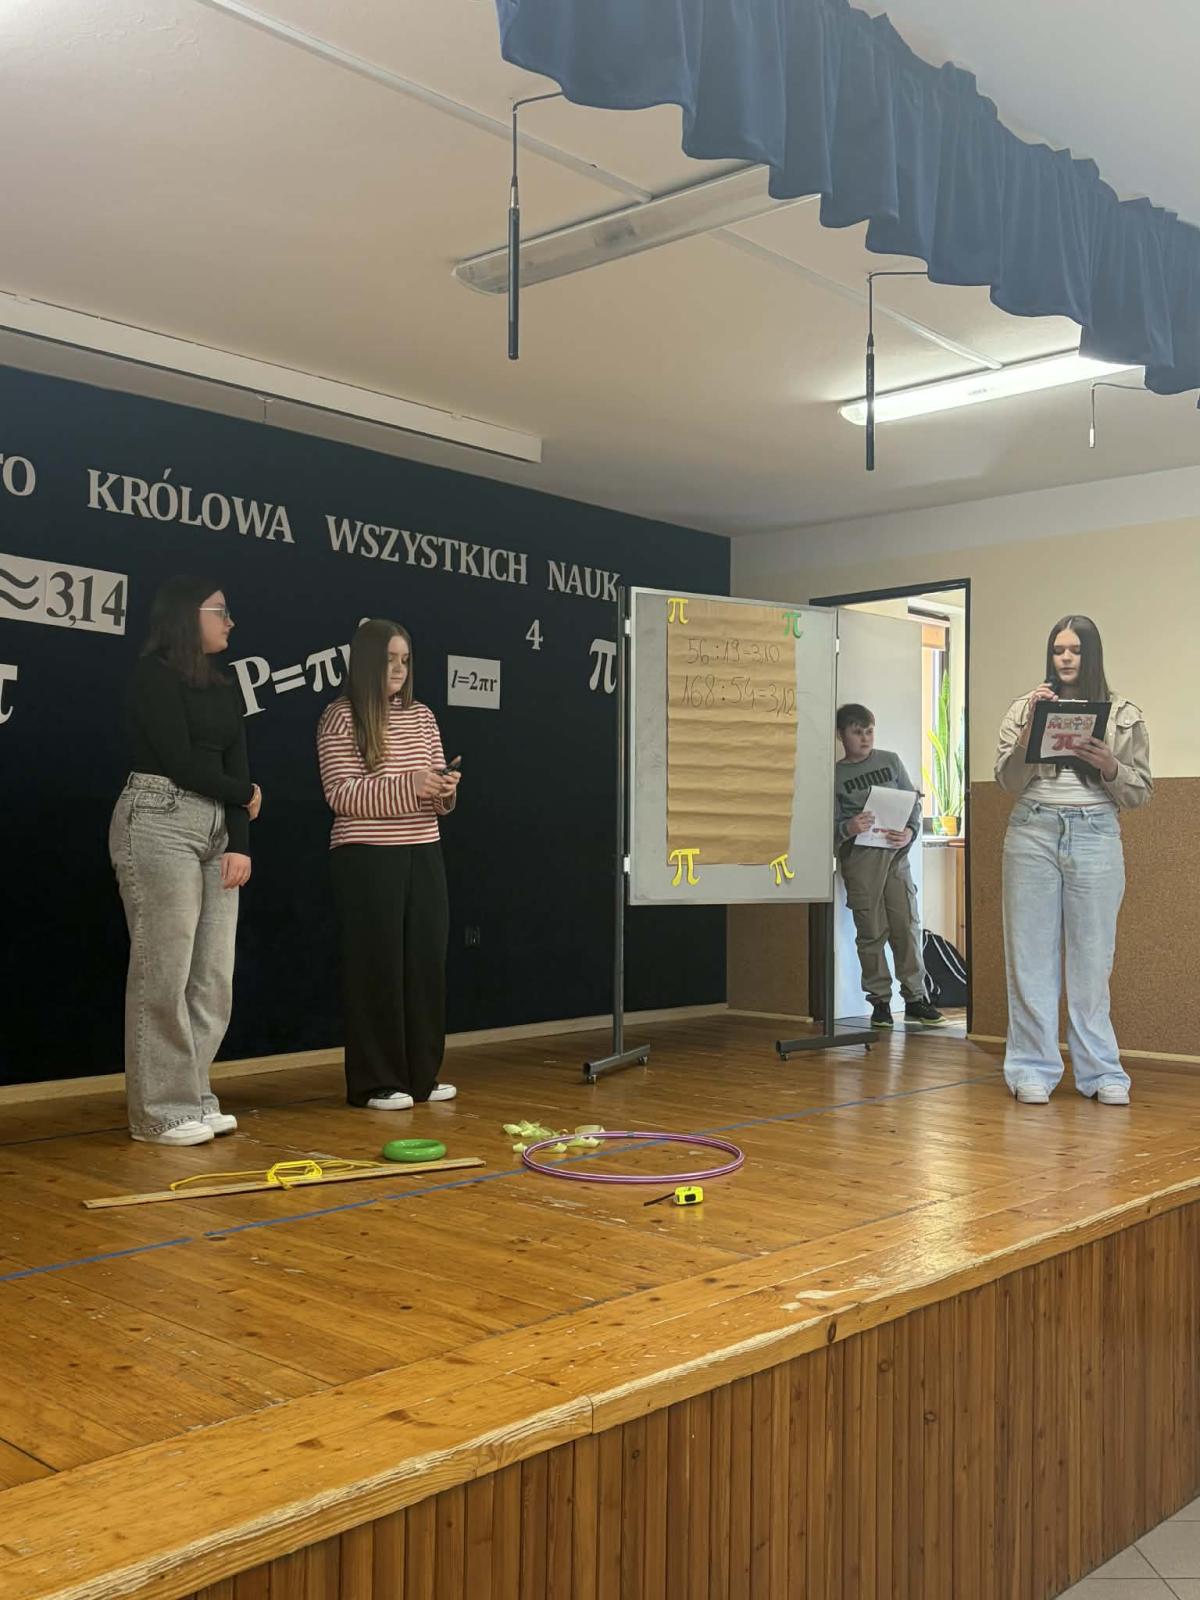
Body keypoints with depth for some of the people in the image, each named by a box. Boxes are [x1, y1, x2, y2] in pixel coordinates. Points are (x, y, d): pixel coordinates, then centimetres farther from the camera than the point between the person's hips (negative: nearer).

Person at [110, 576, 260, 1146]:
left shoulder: (223, 689, 18)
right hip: (159, 824, -8)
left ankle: (191, 1098, 15)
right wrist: (246, 794, 2)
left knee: (213, 976, 5)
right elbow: (178, 761, -11)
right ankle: (159, 1111, 1)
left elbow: (234, 769, 10)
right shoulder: (154, 675, -4)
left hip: (217, 830, 8)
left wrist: (239, 841, -3)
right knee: (165, 973, -6)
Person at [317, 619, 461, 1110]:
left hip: (423, 854, 6)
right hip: (367, 859, -6)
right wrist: (408, 786, -23)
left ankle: (421, 1075, 18)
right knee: (377, 967, -2)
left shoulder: (421, 715, 12)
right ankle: (376, 1082, 7)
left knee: (426, 963, 7)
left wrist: (446, 790, -9)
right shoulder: (341, 718, -5)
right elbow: (342, 795, -13)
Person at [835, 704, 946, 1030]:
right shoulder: (834, 775, 7)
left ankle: (915, 999, 5)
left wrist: (910, 832, -8)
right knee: (871, 931, -1)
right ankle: (880, 1001, 7)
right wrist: (848, 828, -21)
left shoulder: (890, 761, 13)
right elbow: (830, 825, 2)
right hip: (859, 856, -2)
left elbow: (913, 801, 11)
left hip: (895, 853, 2)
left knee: (908, 926, -2)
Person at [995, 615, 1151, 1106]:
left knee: (1092, 956, 1)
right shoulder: (1025, 709, 9)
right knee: (1031, 953, 1)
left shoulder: (1125, 716, 9)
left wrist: (1109, 766, -11)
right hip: (1034, 833, 1)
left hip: (1095, 836, 0)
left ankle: (1100, 1071, 11)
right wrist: (1031, 729, -11)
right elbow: (1009, 782, 2)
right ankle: (1033, 1070, 8)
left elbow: (1141, 792, 8)